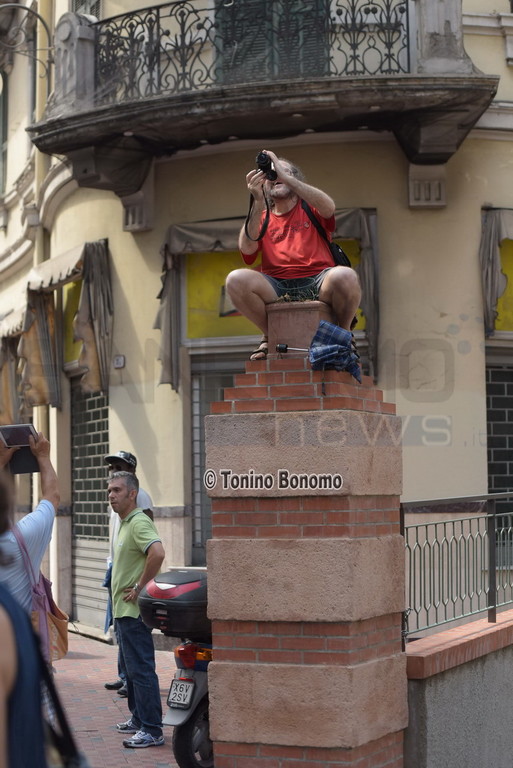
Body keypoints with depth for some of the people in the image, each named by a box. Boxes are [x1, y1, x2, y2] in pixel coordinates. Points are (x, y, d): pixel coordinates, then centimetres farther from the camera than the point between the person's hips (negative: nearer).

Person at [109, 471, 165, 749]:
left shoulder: (139, 522, -17)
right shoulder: (125, 523, 17)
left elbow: (158, 553, -34)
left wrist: (139, 587, -24)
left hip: (134, 610, -11)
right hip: (123, 610, 11)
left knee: (141, 669, -9)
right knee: (131, 668, 18)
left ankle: (152, 730, -6)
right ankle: (138, 719, 28)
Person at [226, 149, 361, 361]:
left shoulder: (310, 208, 17)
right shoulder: (261, 218, 20)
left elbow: (329, 207, -10)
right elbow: (247, 248, -2)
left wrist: (284, 176, -15)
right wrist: (258, 201, -10)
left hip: (317, 283, -1)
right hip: (276, 287, 1)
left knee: (345, 276, -35)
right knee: (236, 280, -28)